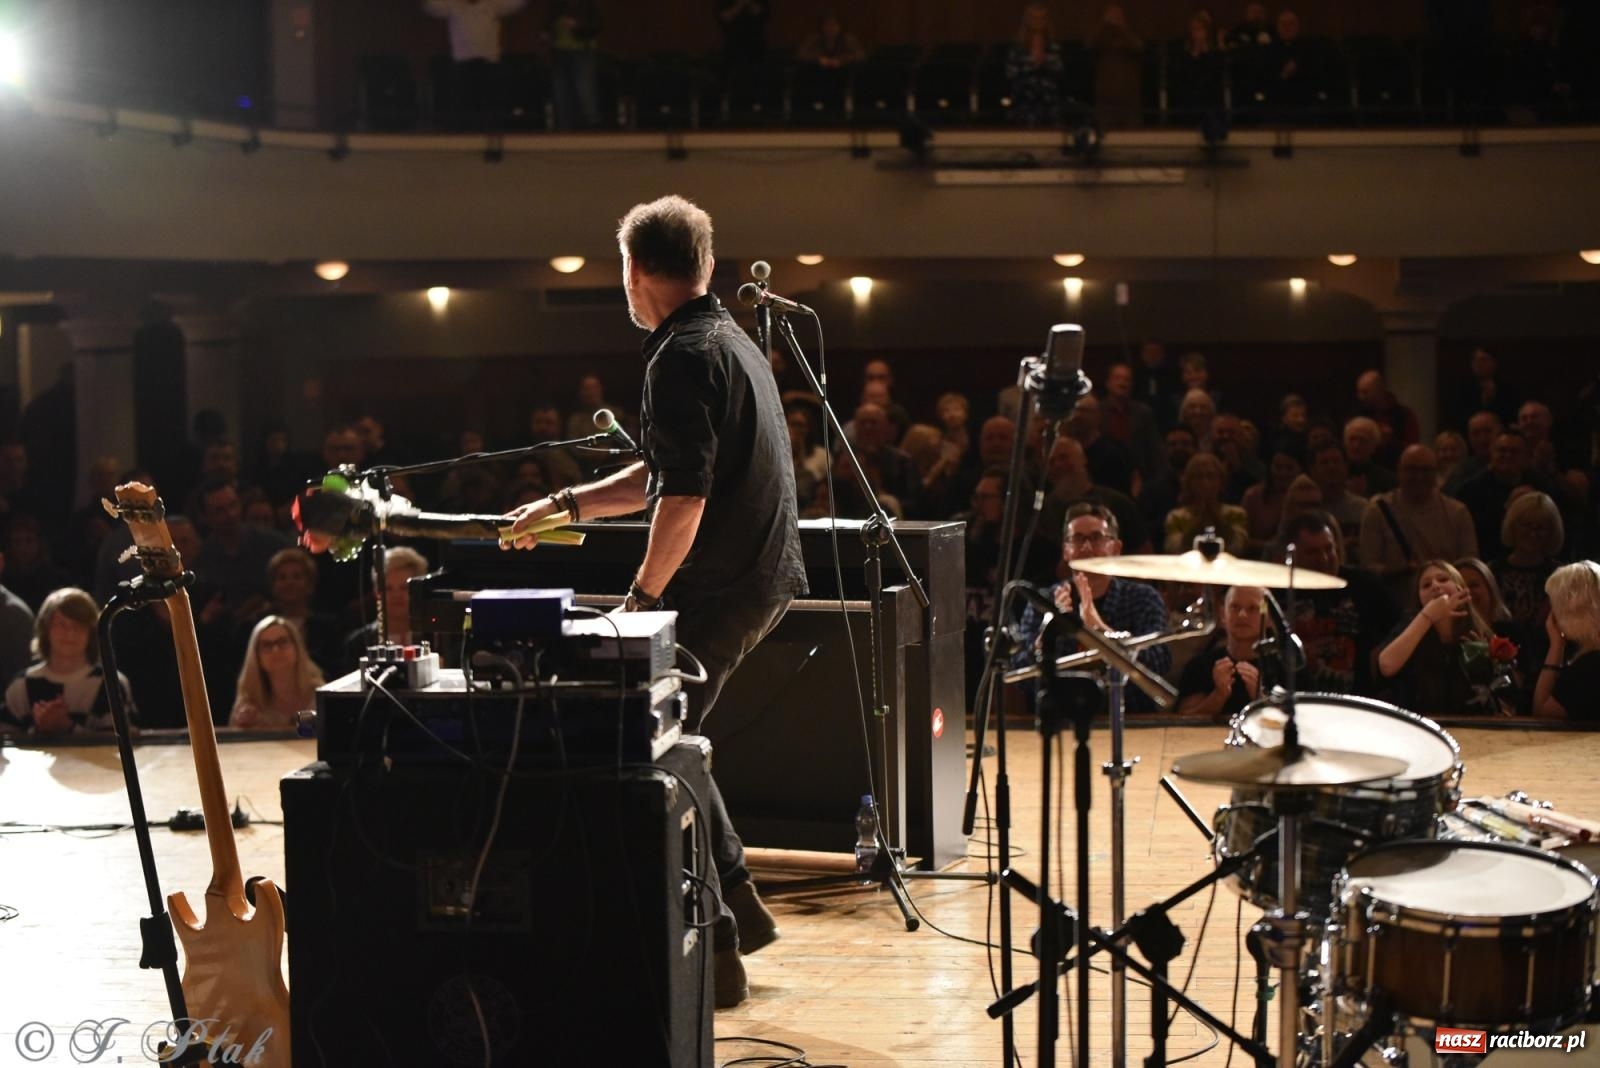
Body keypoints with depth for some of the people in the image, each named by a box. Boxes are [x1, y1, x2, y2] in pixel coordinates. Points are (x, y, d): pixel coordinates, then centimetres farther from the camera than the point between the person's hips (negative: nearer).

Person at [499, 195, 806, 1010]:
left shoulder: (682, 358, -15)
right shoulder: (732, 341, 17)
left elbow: (683, 499, -22)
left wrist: (643, 596, -14)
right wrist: (566, 506, 22)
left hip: (716, 589, -10)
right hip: (761, 576, 10)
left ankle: (713, 950, 3)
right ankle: (735, 904, 25)